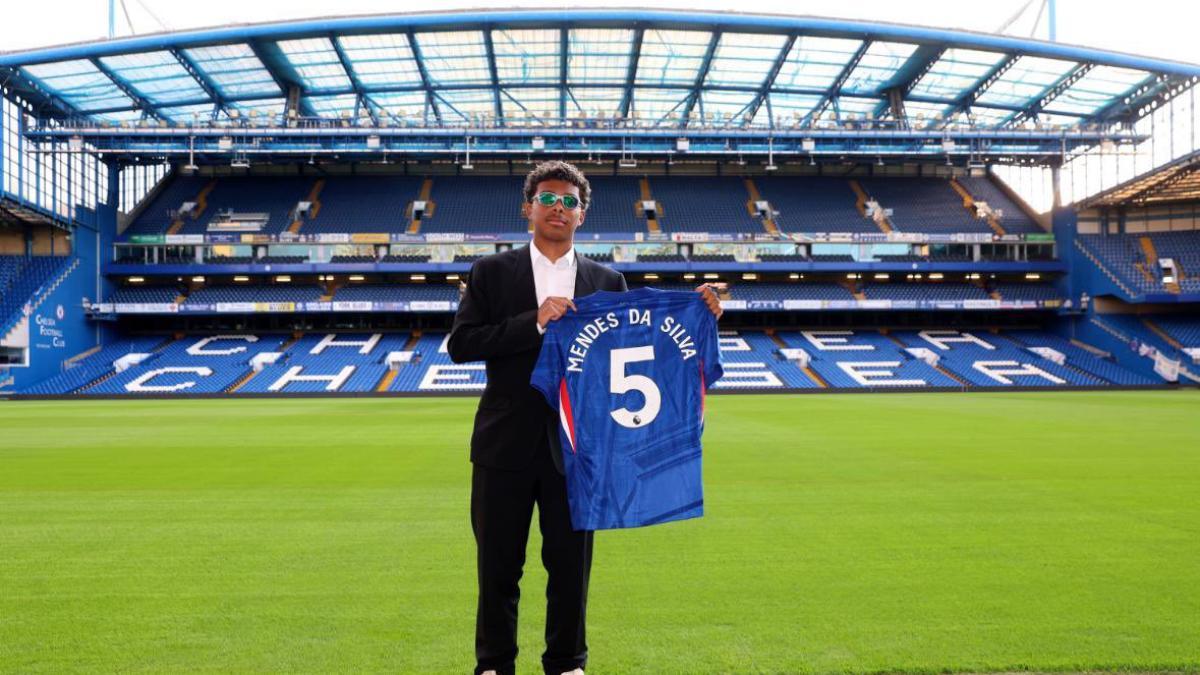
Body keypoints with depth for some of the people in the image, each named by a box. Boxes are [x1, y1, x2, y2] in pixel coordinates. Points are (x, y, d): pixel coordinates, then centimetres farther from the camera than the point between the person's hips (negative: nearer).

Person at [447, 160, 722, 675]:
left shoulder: (607, 282, 7)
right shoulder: (491, 273, 2)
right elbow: (460, 344, -9)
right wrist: (534, 322, -18)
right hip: (506, 444, -1)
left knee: (571, 565, 11)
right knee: (498, 566, 10)